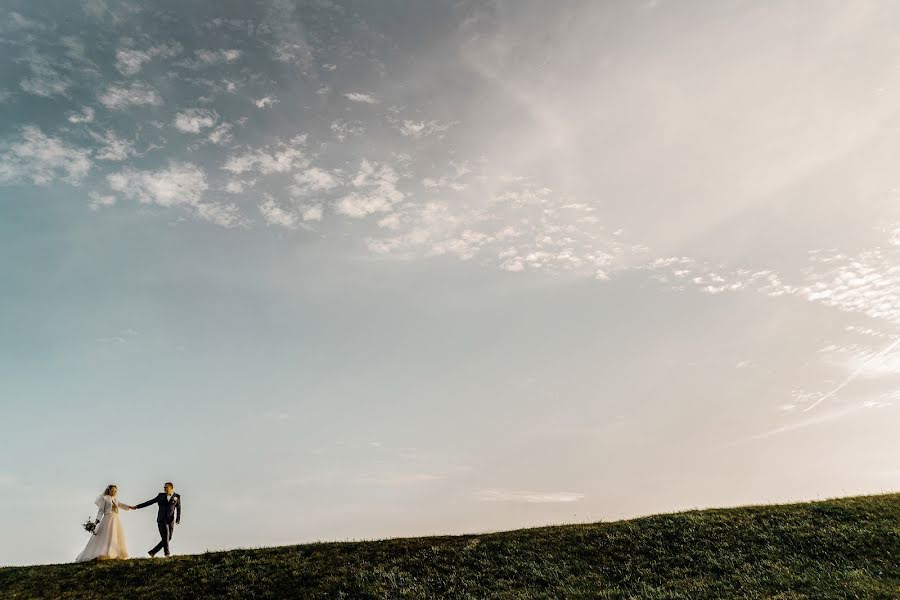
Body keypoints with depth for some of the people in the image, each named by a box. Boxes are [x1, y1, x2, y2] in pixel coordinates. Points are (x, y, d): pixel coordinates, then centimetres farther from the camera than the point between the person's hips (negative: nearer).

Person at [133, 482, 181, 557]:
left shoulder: (177, 497, 4)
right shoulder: (161, 496, 7)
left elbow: (178, 509, 5)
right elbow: (150, 502, 11)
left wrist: (178, 519, -6)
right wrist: (137, 506, 8)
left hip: (171, 521, 1)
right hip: (162, 520, -1)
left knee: (168, 539, 1)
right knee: (165, 538, -13)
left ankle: (152, 552, 14)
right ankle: (167, 555, -8)